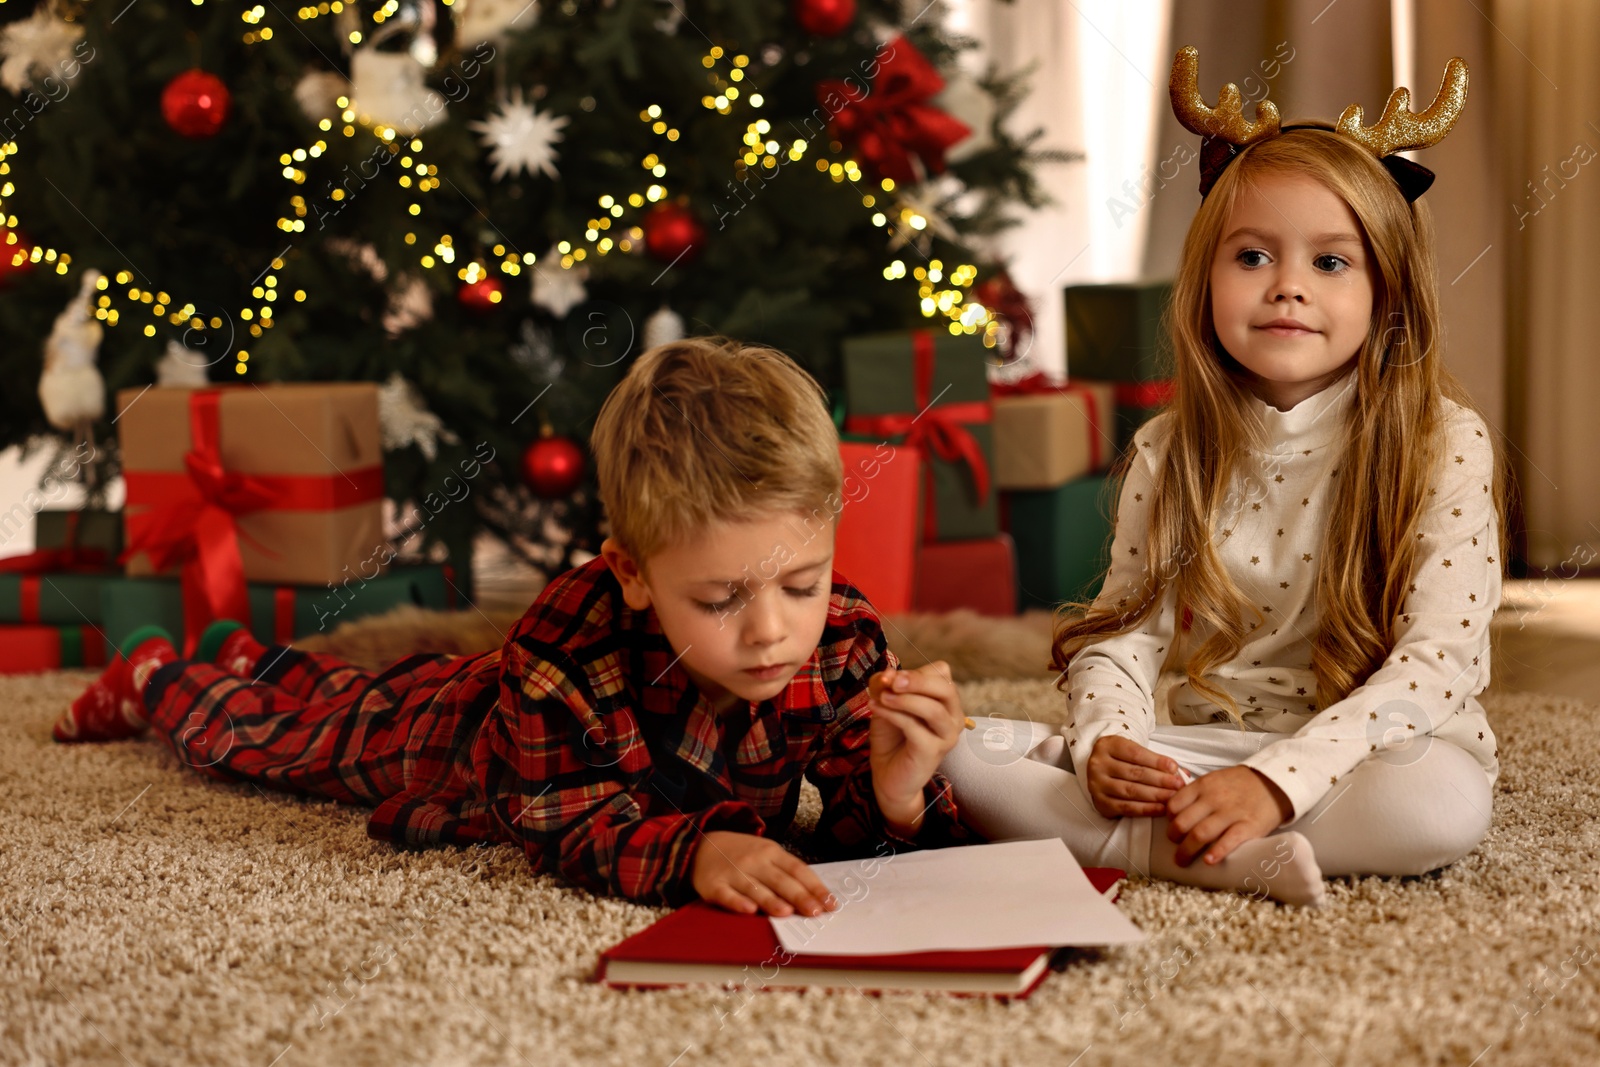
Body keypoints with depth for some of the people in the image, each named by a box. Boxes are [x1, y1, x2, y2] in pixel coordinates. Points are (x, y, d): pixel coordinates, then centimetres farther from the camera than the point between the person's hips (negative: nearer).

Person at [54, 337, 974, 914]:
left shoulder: (844, 645, -36)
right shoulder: (569, 644, -48)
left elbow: (863, 832, -32)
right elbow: (563, 816, -41)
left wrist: (900, 793, -57)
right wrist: (693, 850, -60)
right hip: (444, 731, -4)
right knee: (266, 733, 26)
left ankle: (249, 657, 68)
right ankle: (156, 679, 59)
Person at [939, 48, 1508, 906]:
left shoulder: (1443, 446, -8)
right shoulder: (1167, 456, 5)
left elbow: (1439, 658, -16)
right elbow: (1123, 628, 5)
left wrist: (1279, 778, -29)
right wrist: (1106, 742, -19)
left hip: (1359, 755, -3)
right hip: (1197, 755, 3)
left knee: (1441, 801, -39)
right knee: (964, 751, -17)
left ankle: (1139, 840, -27)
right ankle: (1225, 858, -30)